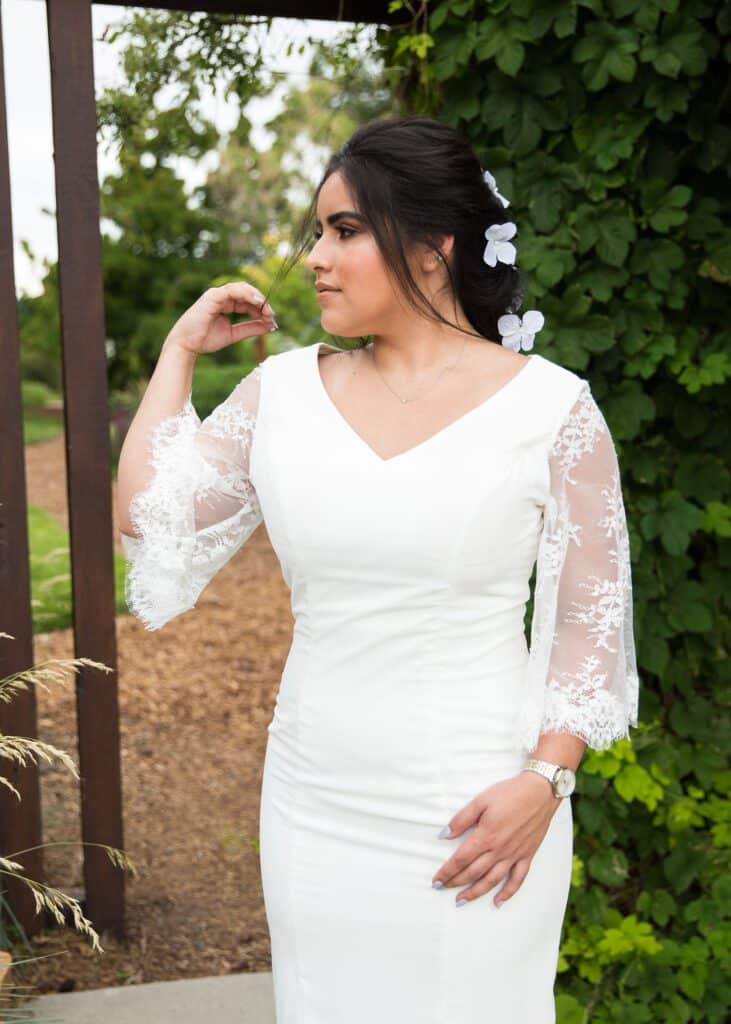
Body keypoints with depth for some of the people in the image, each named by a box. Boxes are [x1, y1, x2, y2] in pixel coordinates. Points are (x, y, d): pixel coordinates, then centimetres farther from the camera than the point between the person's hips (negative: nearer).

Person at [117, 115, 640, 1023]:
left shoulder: (550, 407, -7)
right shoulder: (283, 390, 3)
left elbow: (591, 618, -3)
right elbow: (149, 527, 4)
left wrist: (543, 781, -13)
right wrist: (179, 352, 5)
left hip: (478, 816, -3)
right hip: (313, 807, 4)